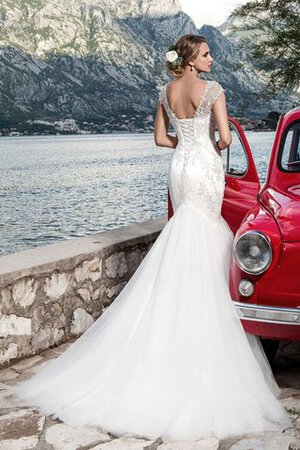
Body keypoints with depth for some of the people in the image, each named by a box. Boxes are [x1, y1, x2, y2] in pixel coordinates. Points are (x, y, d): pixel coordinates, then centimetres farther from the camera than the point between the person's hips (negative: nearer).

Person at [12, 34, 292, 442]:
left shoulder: (166, 92, 8)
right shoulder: (213, 90, -11)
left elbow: (160, 138, 11)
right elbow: (225, 137, -13)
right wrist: (215, 147, 8)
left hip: (179, 167, 6)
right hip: (205, 168, -6)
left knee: (189, 233, 16)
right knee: (203, 238, 1)